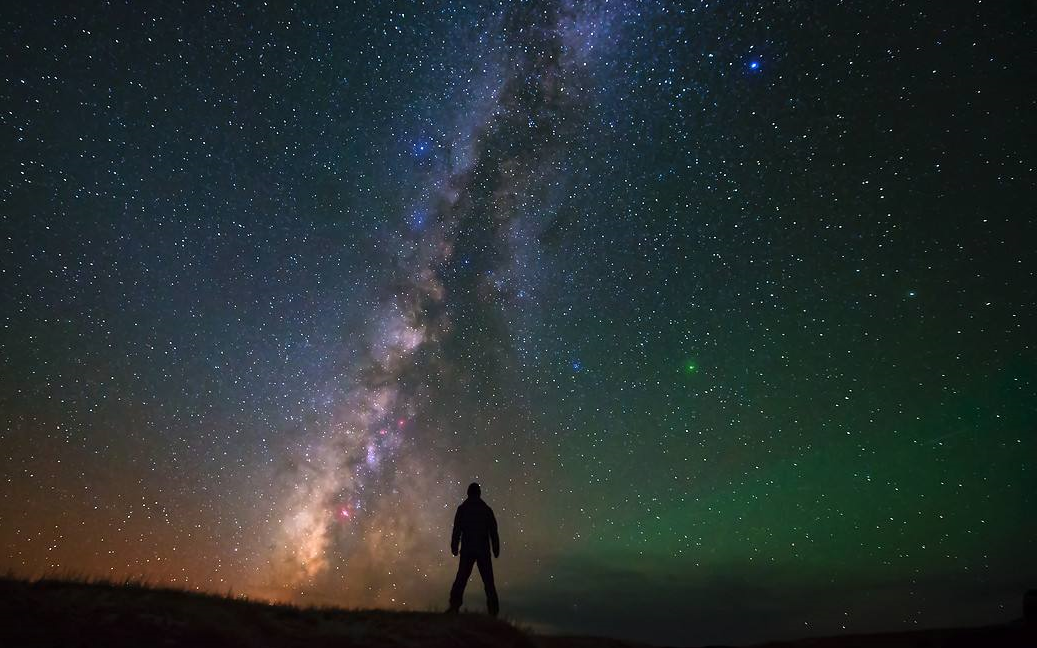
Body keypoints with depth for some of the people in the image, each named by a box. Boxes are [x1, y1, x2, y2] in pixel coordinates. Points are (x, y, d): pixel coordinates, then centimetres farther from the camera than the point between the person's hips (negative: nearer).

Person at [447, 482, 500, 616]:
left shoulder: (462, 508, 2)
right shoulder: (487, 509, 6)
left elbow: (456, 529, -3)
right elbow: (493, 531, 5)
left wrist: (454, 547, 1)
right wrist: (496, 550, 9)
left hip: (467, 550, -1)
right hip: (483, 550, 1)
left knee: (461, 579, 4)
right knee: (488, 581, 5)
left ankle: (454, 606, -7)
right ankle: (493, 611, 2)